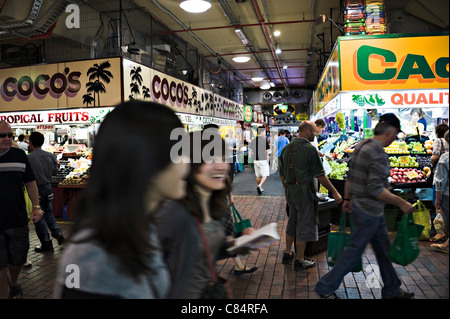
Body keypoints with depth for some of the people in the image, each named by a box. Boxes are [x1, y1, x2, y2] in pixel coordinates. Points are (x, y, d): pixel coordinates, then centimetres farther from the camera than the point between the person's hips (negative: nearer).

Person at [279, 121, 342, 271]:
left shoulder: (286, 149, 8)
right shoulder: (309, 149, -14)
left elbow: (282, 175, 13)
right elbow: (320, 175, -15)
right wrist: (334, 192, -6)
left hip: (290, 191, 7)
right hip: (304, 191, -7)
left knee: (292, 222, 20)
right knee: (304, 224, 4)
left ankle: (287, 254, 31)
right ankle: (299, 261, 14)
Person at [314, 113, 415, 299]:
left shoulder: (361, 145, 7)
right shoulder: (379, 154, -22)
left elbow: (349, 177, 13)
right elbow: (376, 189, -26)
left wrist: (347, 198, 20)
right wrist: (401, 203, -18)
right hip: (368, 212, -10)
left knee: (383, 249, 20)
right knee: (354, 251, 3)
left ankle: (392, 291, 36)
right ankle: (325, 287, 15)